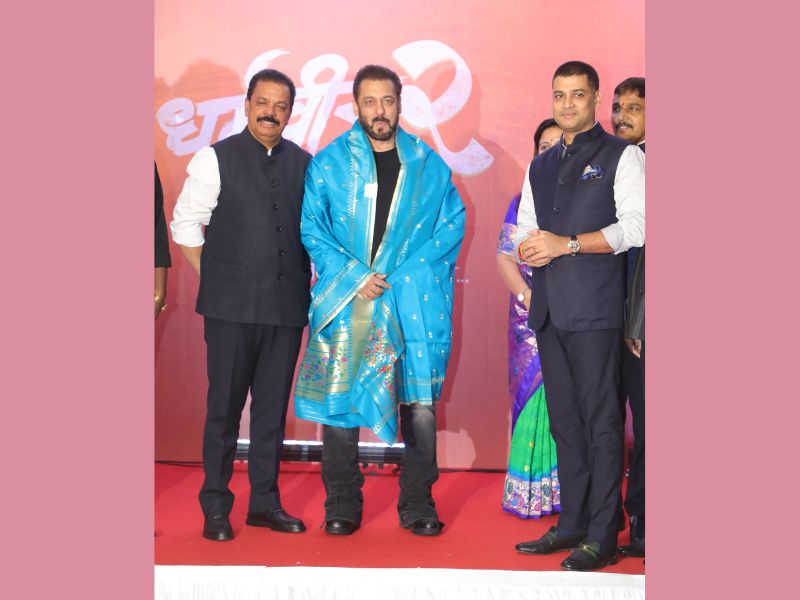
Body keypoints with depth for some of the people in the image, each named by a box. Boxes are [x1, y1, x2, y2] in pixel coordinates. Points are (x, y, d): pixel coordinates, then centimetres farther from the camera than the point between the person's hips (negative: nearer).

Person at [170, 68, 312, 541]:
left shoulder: (304, 163, 9)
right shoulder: (216, 159, -1)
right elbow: (185, 225, 1)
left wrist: (306, 282, 6)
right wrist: (217, 279, -1)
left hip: (287, 306, 3)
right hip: (232, 306, -3)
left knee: (273, 407, 9)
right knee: (225, 406, 2)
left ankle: (265, 502, 20)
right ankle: (216, 507, 12)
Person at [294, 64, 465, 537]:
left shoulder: (429, 164, 10)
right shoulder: (329, 162, 7)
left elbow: (453, 222, 7)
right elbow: (312, 228, 3)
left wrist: (404, 274, -4)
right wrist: (355, 276, -9)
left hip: (413, 303, 1)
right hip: (345, 301, 0)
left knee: (421, 404, -2)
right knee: (339, 402, 0)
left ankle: (418, 505, 11)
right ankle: (342, 506, 12)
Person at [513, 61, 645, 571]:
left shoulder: (621, 156, 2)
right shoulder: (540, 166, 21)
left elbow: (635, 226, -9)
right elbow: (525, 230, 24)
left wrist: (566, 244, -13)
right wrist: (529, 249, 0)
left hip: (595, 308, -6)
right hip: (549, 308, 7)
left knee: (601, 421, -6)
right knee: (564, 421, 10)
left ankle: (601, 538, -1)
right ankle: (572, 524, 19)